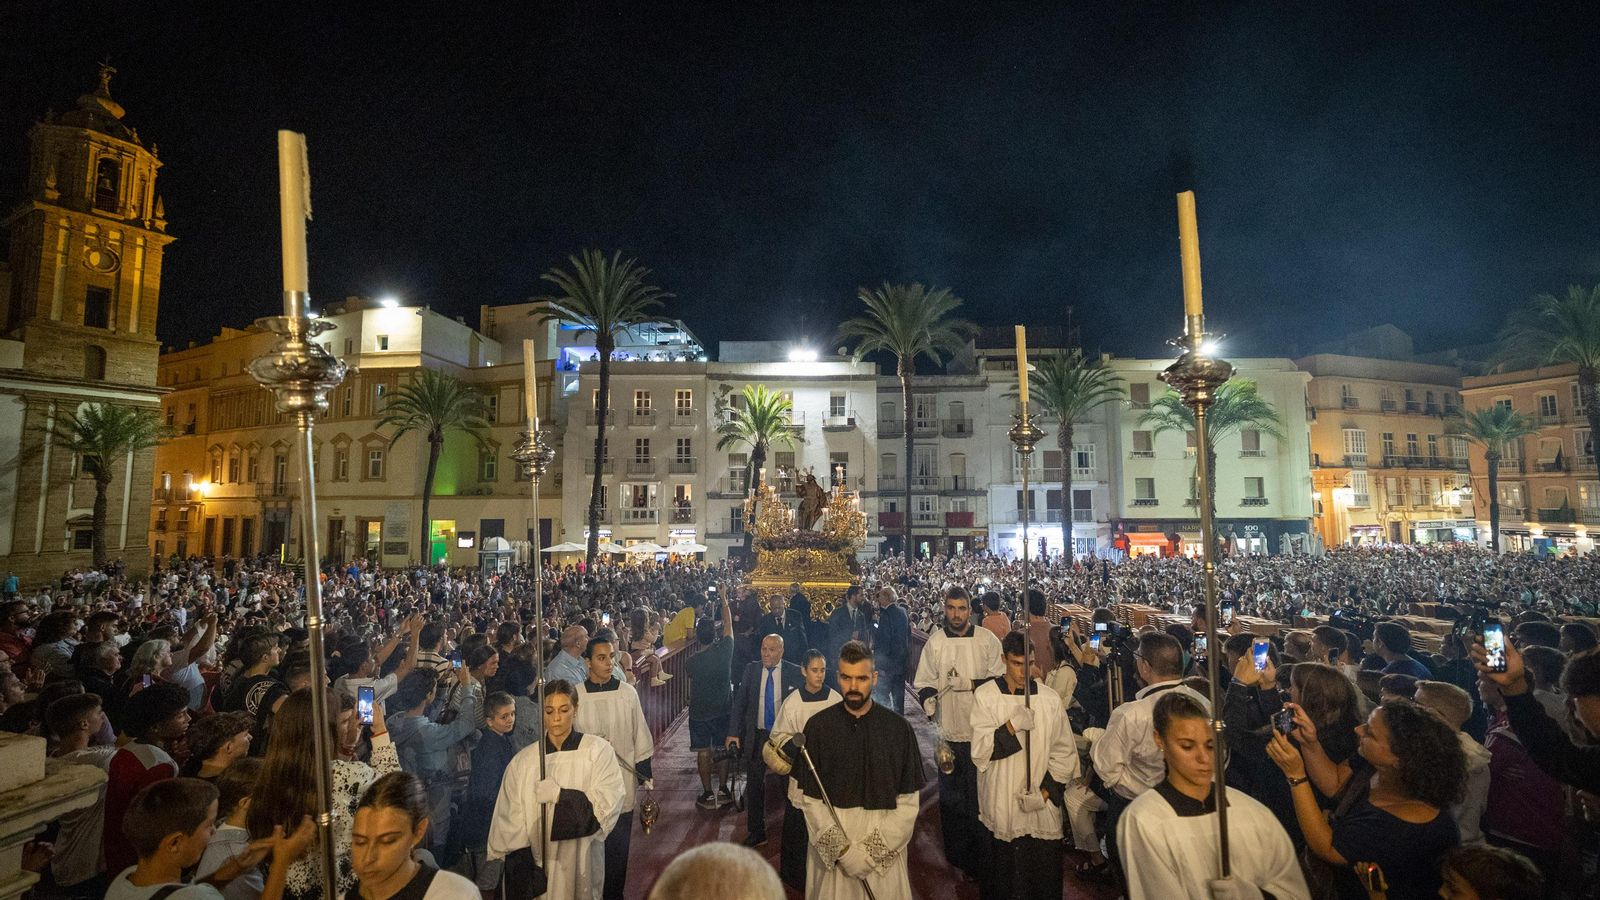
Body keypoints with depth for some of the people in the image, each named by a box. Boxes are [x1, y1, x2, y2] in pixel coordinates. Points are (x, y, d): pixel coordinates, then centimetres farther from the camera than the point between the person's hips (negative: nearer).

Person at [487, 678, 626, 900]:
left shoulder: (597, 750, -4)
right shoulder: (523, 760, 3)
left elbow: (608, 803, -12)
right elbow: (511, 820, 0)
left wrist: (560, 795, -18)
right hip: (537, 864, 2)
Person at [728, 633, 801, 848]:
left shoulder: (794, 673, -8)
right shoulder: (751, 669, -1)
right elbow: (740, 702, 3)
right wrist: (733, 733, -2)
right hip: (756, 736, 2)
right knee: (754, 785, 11)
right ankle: (756, 832, 28)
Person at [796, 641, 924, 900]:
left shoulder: (898, 728, -8)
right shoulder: (818, 726, -8)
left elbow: (908, 803, -7)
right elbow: (811, 801, -5)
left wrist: (871, 850, -13)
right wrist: (842, 849, -14)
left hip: (884, 851, 0)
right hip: (830, 848, 0)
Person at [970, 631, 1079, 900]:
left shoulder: (1049, 698, -3)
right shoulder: (985, 695, -8)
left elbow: (1065, 752, 3)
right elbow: (979, 753, -11)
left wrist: (1046, 791, -7)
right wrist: (1012, 725, -23)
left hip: (1043, 808, 1)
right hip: (1001, 806, -1)